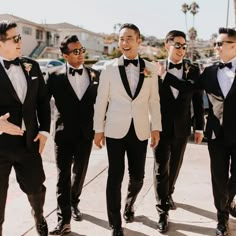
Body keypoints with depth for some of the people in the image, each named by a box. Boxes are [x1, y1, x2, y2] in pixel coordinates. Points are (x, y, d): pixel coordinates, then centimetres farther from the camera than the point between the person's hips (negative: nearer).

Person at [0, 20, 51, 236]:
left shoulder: (32, 66, 6)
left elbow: (43, 100, 11)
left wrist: (44, 129, 4)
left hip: (29, 141, 4)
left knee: (36, 187, 18)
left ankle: (39, 217, 50)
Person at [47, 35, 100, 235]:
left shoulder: (95, 75, 2)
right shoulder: (55, 77, -5)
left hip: (86, 133, 3)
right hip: (64, 133, -2)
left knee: (80, 172, 17)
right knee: (63, 176, -1)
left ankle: (74, 203, 40)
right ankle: (64, 220, 4)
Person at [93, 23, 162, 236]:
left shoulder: (150, 68, 4)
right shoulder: (110, 68, -1)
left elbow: (154, 100, 6)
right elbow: (101, 100, 1)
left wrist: (156, 127, 3)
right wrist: (98, 129, 0)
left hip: (140, 130, 2)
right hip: (115, 130, -2)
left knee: (137, 176, 10)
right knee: (115, 177, 1)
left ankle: (129, 205, 42)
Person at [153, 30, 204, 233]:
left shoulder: (193, 70, -1)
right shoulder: (157, 69, -6)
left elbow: (197, 100, 2)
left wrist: (199, 127, 1)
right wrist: (160, 76, -23)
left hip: (182, 127, 3)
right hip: (162, 127, -2)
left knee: (175, 166, 19)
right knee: (161, 168, 2)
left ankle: (168, 193, 44)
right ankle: (163, 212, 11)